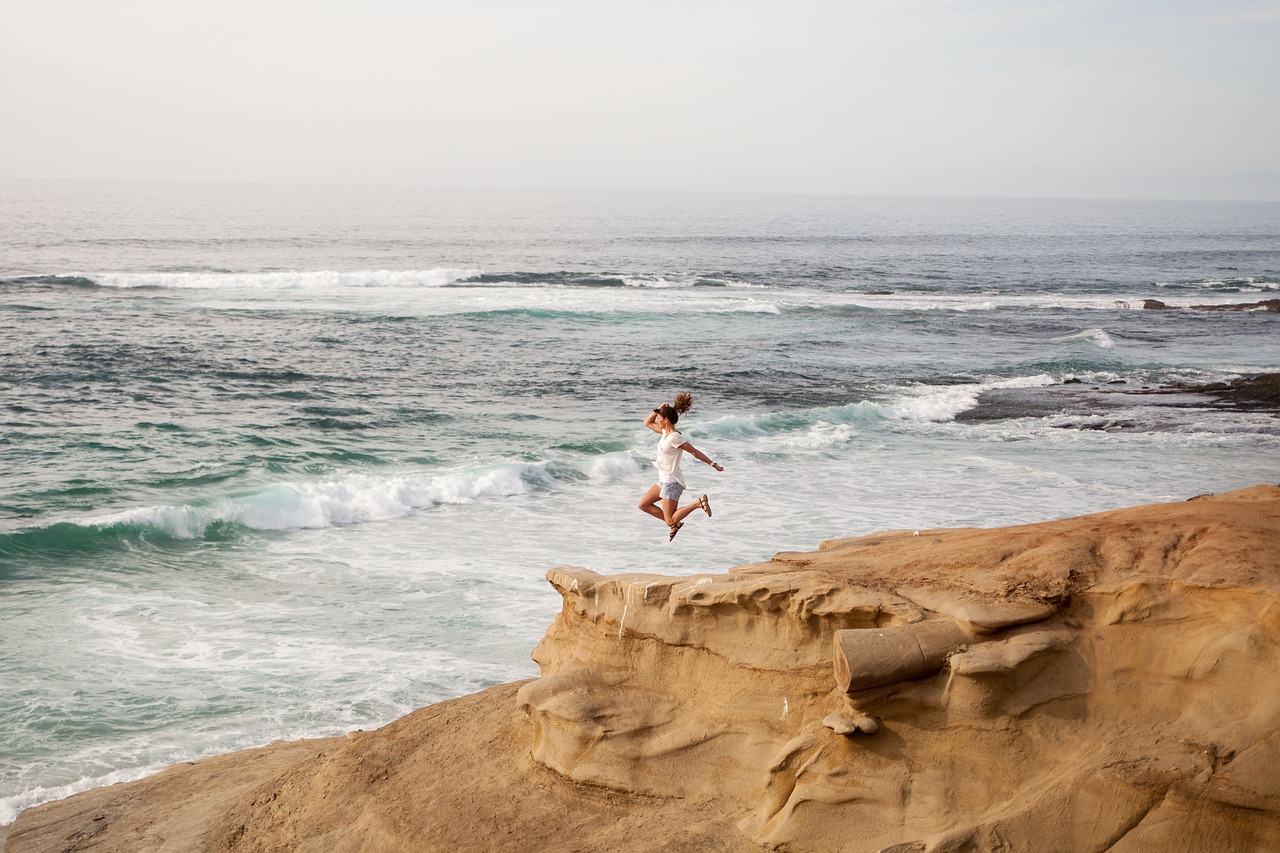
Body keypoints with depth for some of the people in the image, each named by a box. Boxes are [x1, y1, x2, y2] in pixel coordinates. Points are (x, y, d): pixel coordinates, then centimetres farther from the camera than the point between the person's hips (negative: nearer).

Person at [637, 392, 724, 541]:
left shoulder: (674, 438, -21)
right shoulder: (665, 431, 6)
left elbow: (695, 452, -16)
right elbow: (647, 423, 18)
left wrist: (713, 464, -12)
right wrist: (658, 410, 3)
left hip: (672, 482, -10)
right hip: (664, 479, 10)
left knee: (670, 522, -8)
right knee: (643, 505, 15)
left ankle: (698, 503, -5)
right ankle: (675, 524, 16)